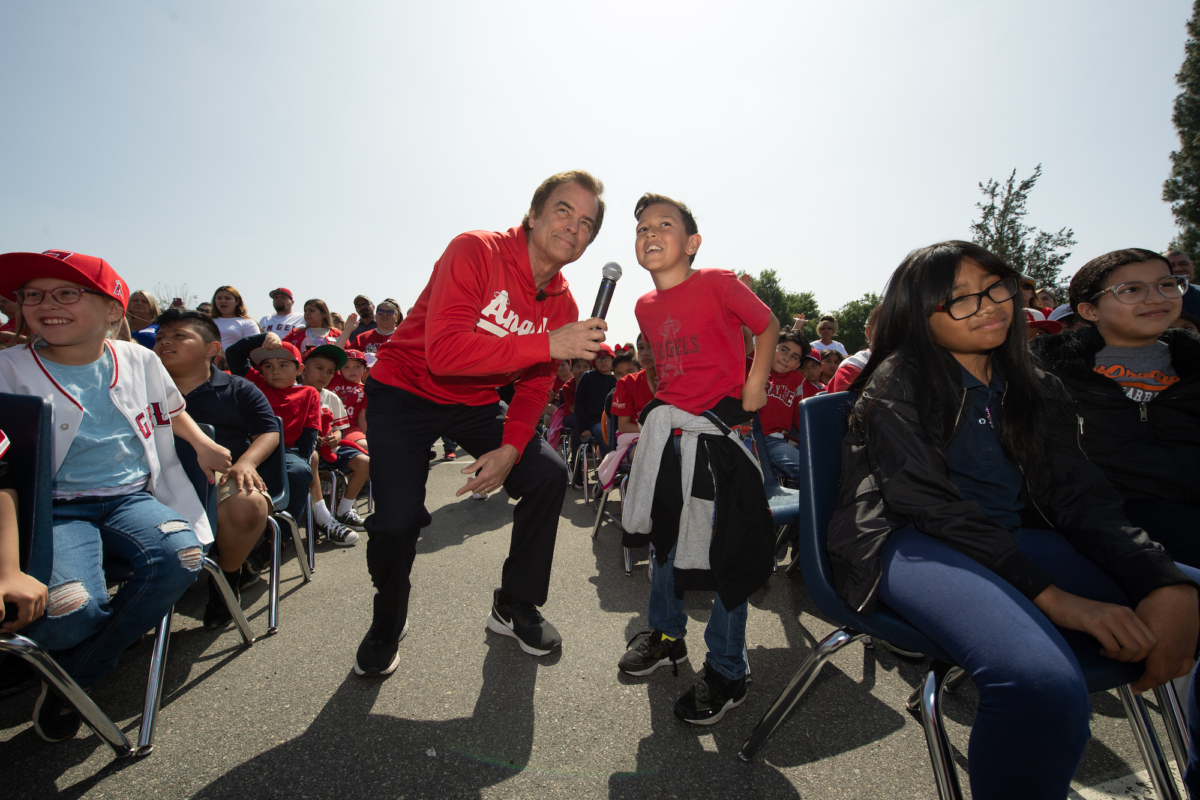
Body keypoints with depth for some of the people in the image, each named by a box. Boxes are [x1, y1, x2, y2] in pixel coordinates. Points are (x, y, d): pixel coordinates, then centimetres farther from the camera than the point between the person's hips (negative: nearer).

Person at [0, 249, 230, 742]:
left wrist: (203, 444, 10)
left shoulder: (140, 360, 6)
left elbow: (170, 411, 27)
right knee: (70, 609, -30)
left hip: (131, 497, 3)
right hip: (55, 508, -2)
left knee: (183, 554, -28)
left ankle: (72, 680, -4)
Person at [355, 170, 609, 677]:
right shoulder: (476, 251, -23)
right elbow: (444, 352, -36)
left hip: (475, 404, 5)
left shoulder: (563, 305, -5)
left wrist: (511, 448, -19)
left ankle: (515, 607, 13)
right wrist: (548, 344, -40)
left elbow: (534, 387, -2)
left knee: (548, 474, -10)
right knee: (398, 517, -19)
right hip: (404, 391, -5)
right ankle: (387, 624, 17)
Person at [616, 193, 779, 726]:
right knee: (666, 534, 17)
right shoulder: (645, 307, 8)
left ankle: (725, 672, 20)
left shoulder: (719, 283, -8)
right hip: (669, 429, 6)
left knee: (726, 550, 1)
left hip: (721, 428, -6)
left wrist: (755, 384, -6)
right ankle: (666, 635, 39)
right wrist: (668, 402, 12)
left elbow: (767, 324, 2)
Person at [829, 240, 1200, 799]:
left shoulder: (1036, 392, 16)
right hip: (912, 542, -6)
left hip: (1018, 540, 7)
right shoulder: (896, 385, -3)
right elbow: (929, 503, -13)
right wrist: (1051, 596, -20)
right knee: (1043, 684, -33)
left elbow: (1084, 497, 5)